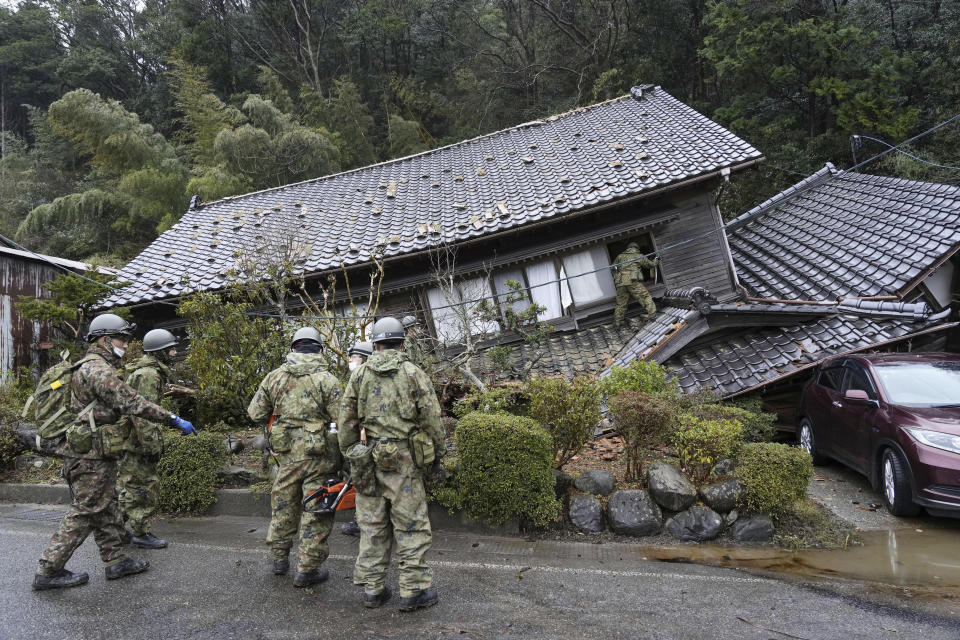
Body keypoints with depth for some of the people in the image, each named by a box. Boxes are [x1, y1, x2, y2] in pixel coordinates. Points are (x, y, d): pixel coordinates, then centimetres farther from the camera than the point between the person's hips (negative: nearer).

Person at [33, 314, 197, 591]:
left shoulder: (95, 368, 16)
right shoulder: (99, 370, -19)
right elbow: (132, 402, -27)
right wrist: (174, 419, -26)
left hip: (96, 454, 11)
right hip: (92, 455, -11)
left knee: (106, 510, 15)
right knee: (83, 512, -3)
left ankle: (116, 561, 23)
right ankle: (48, 571, 6)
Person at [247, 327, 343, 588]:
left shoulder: (274, 376, 3)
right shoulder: (326, 379, -10)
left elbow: (256, 413, 7)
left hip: (285, 452, 5)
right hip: (318, 454, -4)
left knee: (284, 503, 20)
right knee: (316, 509, 4)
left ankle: (280, 558, 34)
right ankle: (307, 570, 10)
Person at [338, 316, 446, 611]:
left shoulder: (359, 374, 5)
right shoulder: (414, 373, -2)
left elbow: (346, 419, 6)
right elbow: (431, 418, -3)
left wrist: (349, 454, 15)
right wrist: (437, 454, 6)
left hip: (368, 458, 3)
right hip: (404, 459, -3)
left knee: (372, 524, 10)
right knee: (411, 524, 3)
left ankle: (372, 588, 17)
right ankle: (414, 589, 6)